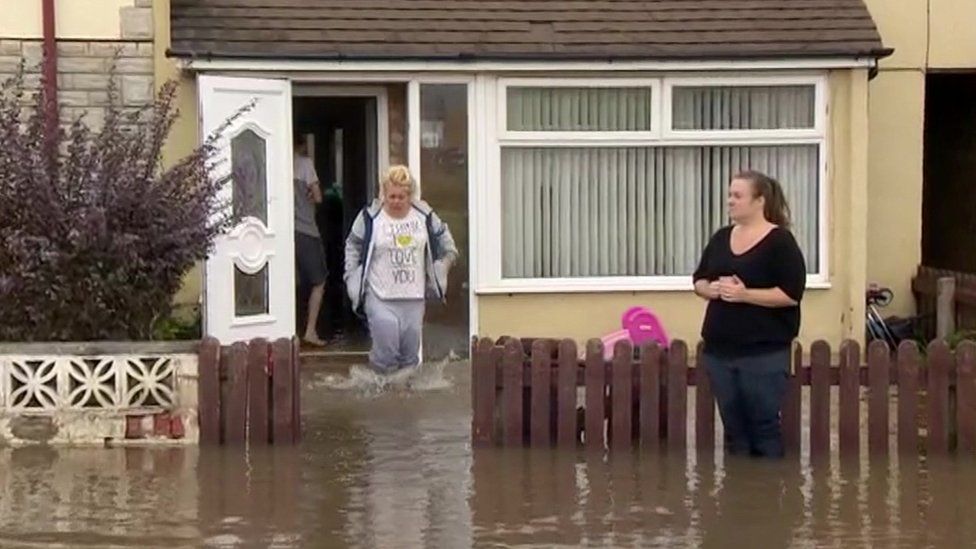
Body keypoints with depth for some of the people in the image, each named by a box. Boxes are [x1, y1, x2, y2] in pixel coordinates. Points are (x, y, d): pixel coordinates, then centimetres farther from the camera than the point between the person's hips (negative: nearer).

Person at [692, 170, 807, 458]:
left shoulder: (780, 242, -8)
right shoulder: (721, 238, 11)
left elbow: (791, 294, -14)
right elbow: (699, 280, 18)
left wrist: (745, 294, -21)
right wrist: (711, 288, -6)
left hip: (765, 351, -6)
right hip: (720, 349, 6)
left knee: (764, 424, -1)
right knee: (733, 425, 10)